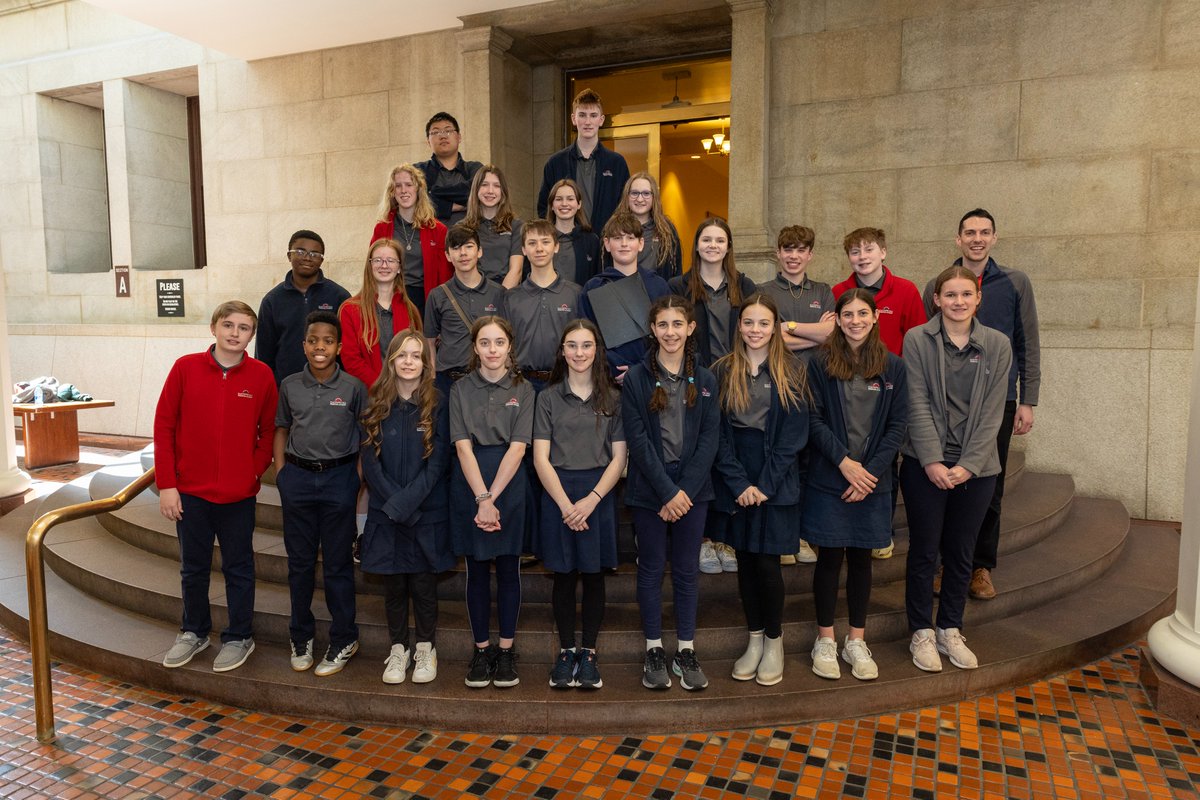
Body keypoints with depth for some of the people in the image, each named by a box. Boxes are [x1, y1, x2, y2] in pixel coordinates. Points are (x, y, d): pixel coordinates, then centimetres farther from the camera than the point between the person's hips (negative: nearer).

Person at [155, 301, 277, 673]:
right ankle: (194, 631, 36)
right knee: (193, 568, 16)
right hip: (190, 491, 1)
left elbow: (269, 431, 3)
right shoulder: (186, 368, -5)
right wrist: (166, 484, -5)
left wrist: (254, 471, -7)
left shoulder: (262, 375, -5)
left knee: (238, 568, 11)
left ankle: (239, 637, 26)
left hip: (239, 493, -1)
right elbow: (164, 427, -3)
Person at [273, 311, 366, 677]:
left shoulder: (353, 387, -5)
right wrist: (280, 475, 3)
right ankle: (301, 636, 29)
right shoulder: (290, 386, 2)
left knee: (337, 564, 6)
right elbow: (281, 430, 12)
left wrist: (357, 481, -6)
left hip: (338, 477, -2)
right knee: (300, 561, 12)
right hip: (298, 477, 3)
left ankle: (343, 640, 19)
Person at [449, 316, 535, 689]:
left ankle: (506, 648, 19)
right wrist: (481, 499, -17)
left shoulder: (523, 390, 1)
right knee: (477, 570, 7)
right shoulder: (460, 389, 3)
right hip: (470, 485, 1)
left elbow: (517, 448, -7)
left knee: (508, 568, 6)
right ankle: (481, 648, 20)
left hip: (509, 485, 0)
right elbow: (463, 447, -6)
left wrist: (492, 498, -15)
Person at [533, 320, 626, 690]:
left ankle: (588, 653, 18)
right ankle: (566, 651, 19)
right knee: (564, 575, 6)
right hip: (558, 493, 0)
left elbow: (618, 457, 0)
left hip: (599, 494, 0)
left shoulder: (612, 398, 4)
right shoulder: (549, 398, 3)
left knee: (594, 574, 6)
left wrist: (592, 499, -12)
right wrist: (565, 504, -11)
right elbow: (541, 458, -1)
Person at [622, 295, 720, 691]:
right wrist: (667, 491, -14)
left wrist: (684, 490, -11)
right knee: (651, 569, 8)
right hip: (648, 490, -2)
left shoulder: (705, 381, 5)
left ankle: (686, 651, 22)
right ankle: (654, 651, 21)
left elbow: (709, 439, -1)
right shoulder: (636, 378, -3)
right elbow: (638, 439, -9)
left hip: (693, 489, 2)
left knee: (686, 570, 10)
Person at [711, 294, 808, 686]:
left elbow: (793, 436, -4)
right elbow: (718, 432, -1)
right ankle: (754, 639, 25)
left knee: (767, 561, -2)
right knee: (745, 560, 9)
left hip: (777, 482, -2)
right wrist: (740, 483, -9)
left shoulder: (792, 373, 0)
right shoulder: (722, 371, 3)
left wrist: (765, 485, -11)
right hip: (736, 482, 2)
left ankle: (774, 641, 18)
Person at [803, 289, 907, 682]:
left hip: (872, 480, 2)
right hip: (828, 478, -2)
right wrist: (844, 462, -14)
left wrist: (871, 470, -9)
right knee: (830, 556, 5)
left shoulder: (893, 367, 4)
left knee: (861, 557, 11)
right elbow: (813, 420, -6)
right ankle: (825, 640, 19)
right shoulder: (820, 363, -2)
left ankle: (856, 642, 24)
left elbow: (897, 424, 1)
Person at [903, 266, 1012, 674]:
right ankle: (922, 633, 20)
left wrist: (969, 465, -9)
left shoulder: (997, 345, 3)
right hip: (926, 465, -2)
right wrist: (932, 461, -14)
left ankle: (950, 630, 28)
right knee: (924, 551, 6)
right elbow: (918, 406, -7)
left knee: (961, 553, 12)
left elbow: (992, 412, -1)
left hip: (976, 467, 2)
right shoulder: (917, 339, -3)